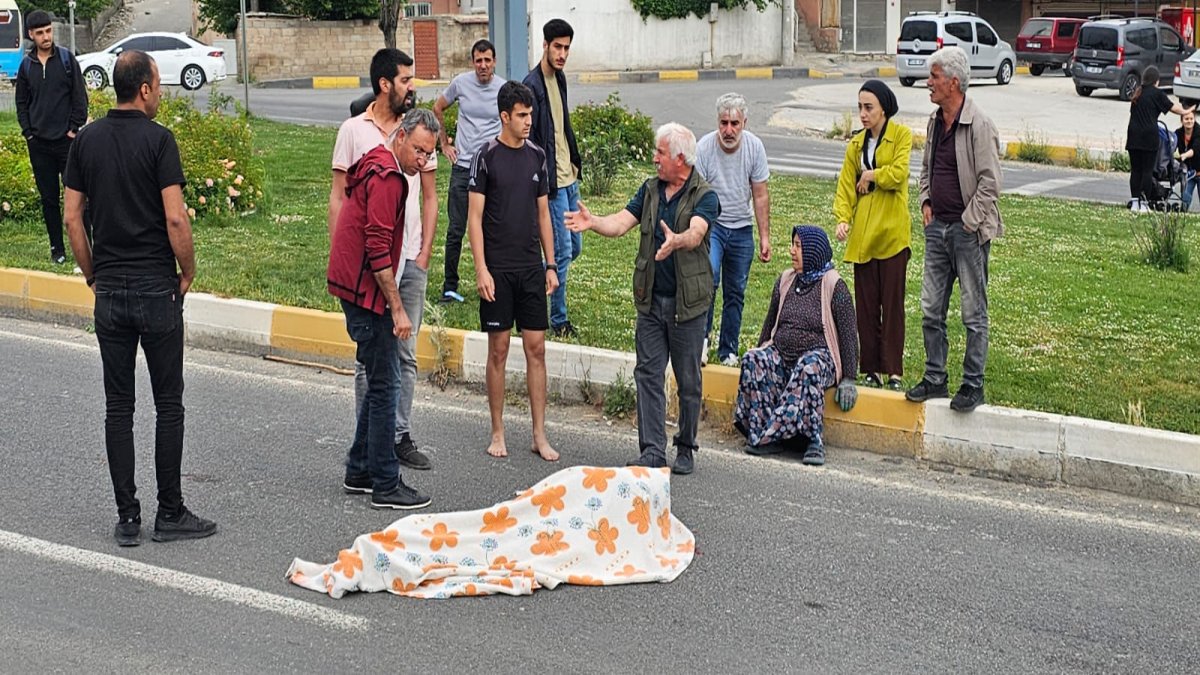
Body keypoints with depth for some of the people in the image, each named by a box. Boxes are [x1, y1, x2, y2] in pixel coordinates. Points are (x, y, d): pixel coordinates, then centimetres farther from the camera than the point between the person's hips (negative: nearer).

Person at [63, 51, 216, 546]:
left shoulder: (86, 140, 5)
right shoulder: (157, 139, -11)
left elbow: (72, 218, 5)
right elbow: (175, 218, -16)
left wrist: (93, 275, 14)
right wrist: (188, 272, -2)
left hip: (109, 291, 4)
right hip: (157, 290, -4)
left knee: (118, 406, 7)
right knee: (168, 403, 5)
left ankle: (127, 518, 9)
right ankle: (170, 514, 8)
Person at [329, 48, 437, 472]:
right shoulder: (354, 130, -1)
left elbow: (429, 196, 12)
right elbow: (338, 197, 1)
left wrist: (425, 252, 2)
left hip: (411, 261, 3)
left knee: (405, 354, 8)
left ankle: (401, 437, 15)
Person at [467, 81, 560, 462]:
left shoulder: (537, 157, 9)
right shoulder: (487, 157, -5)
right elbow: (474, 218, -6)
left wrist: (551, 265, 10)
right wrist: (481, 269, -13)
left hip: (531, 269, 4)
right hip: (498, 269, -4)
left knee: (536, 348, 3)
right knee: (498, 350, 2)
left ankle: (540, 436, 8)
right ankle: (497, 433, 13)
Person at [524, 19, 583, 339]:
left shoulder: (559, 79, 12)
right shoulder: (532, 85, -15)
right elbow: (529, 139, -17)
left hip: (569, 177, 9)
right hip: (552, 181, -9)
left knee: (574, 247, 14)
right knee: (563, 251, -5)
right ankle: (558, 319, 6)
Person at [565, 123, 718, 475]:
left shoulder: (705, 196, -8)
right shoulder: (650, 189, 10)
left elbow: (696, 233, -26)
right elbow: (621, 223, 0)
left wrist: (676, 241, -48)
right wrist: (593, 221, -20)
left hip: (687, 301, -5)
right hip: (651, 300, 5)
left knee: (688, 380, 5)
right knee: (648, 374, 0)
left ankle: (686, 449, 18)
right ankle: (652, 450, 2)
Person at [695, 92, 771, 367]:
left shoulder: (754, 147, -7)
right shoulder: (704, 148, -16)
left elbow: (760, 196, 2)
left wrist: (765, 237, 1)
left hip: (742, 229, 3)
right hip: (710, 224, -3)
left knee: (736, 293, 8)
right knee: (708, 277, -27)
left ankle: (728, 351, 19)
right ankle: (702, 337, -13)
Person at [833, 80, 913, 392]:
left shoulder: (902, 135, 0)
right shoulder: (857, 144, 14)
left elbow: (899, 172, -15)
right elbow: (846, 186, 9)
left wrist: (870, 176, -1)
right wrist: (843, 218, -5)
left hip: (892, 231, -5)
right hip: (863, 234, 5)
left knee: (892, 302, -3)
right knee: (866, 304, 5)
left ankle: (894, 372, 0)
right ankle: (871, 370, 11)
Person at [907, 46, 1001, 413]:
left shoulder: (979, 125, -14)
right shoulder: (935, 121, 11)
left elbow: (990, 182, -15)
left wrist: (968, 223, -15)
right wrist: (926, 203, 11)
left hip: (968, 230, -8)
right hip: (937, 227, 8)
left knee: (974, 314, 1)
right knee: (931, 311, 10)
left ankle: (973, 385, 7)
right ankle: (935, 379, 19)